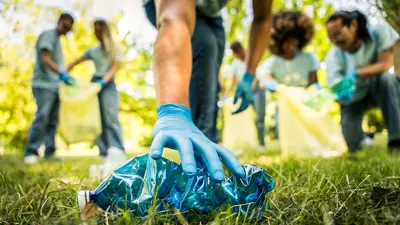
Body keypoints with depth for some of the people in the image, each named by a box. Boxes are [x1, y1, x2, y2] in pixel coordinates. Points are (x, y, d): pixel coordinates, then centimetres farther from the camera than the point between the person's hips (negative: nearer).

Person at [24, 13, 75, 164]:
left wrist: (65, 76, 16)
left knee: (52, 120, 4)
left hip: (53, 85, 9)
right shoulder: (48, 35, -4)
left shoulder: (57, 40, 23)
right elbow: (45, 59, -16)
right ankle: (31, 153, -14)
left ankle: (49, 152, 4)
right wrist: (62, 74, -25)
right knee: (42, 117, -16)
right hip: (44, 84, -9)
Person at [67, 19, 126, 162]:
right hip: (94, 84, 5)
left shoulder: (114, 49, 7)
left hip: (108, 85, -4)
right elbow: (75, 63, 22)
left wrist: (104, 81, -22)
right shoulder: (93, 51, 18)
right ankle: (104, 151, -4)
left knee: (110, 116, -17)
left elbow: (115, 68, -5)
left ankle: (117, 150, -25)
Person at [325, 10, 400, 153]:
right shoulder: (333, 56, -22)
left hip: (380, 88, 0)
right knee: (351, 144, -13)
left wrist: (356, 74, -41)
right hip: (354, 95, 0)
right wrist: (343, 94, -48)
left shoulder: (379, 30, -22)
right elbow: (337, 89, -23)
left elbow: (386, 64, -27)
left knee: (387, 78, -35)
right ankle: (363, 137, 28)